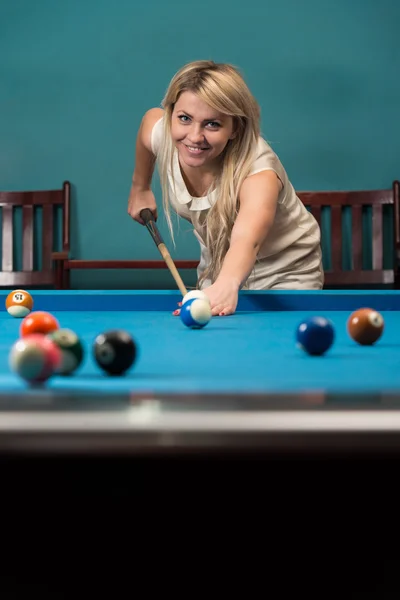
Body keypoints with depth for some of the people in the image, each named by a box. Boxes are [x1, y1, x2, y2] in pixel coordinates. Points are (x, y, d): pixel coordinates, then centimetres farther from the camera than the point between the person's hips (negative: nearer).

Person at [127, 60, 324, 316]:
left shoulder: (258, 170, -38)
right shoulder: (158, 130, -22)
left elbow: (247, 239, -59)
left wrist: (227, 285, -80)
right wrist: (140, 188, 13)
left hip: (286, 273, -4)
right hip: (216, 266, 5)